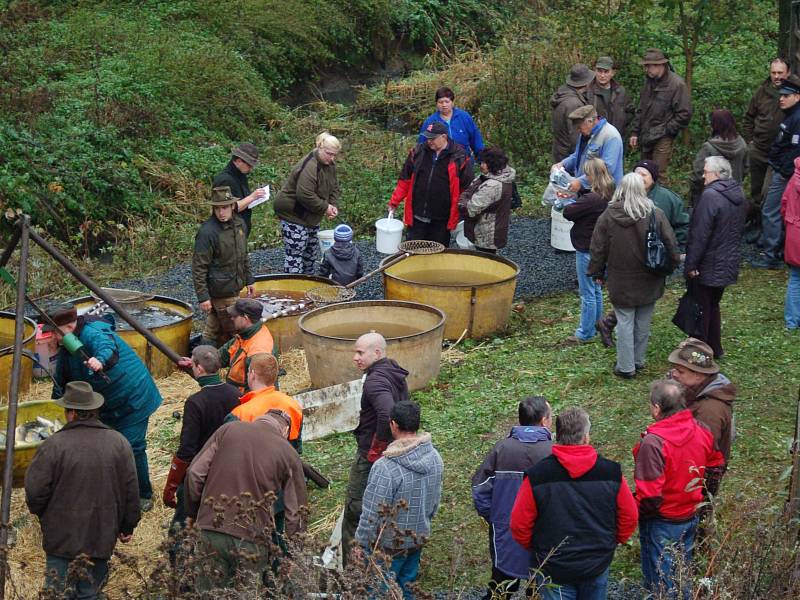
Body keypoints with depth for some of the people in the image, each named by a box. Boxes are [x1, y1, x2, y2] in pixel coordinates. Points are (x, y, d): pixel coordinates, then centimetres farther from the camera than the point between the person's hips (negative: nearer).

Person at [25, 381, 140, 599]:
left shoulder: (53, 445, -16)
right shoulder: (119, 443, -4)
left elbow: (35, 491, -12)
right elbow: (131, 491, 2)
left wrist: (41, 514, 10)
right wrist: (127, 526, 15)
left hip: (62, 538, -3)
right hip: (102, 538, 3)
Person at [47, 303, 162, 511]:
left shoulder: (94, 333, -27)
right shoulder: (67, 348, 1)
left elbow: (109, 350, -50)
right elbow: (61, 381, 12)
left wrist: (100, 361, -71)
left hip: (132, 399, -9)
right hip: (106, 406, 9)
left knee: (132, 447, -9)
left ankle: (144, 496, 4)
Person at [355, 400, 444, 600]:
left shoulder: (385, 467, -30)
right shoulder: (435, 458, -8)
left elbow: (371, 515, -23)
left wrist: (360, 544, -9)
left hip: (388, 546, -6)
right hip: (418, 540, 6)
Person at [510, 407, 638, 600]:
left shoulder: (536, 476, -12)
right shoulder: (611, 472, -6)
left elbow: (519, 526, -7)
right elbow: (629, 518, 1)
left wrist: (536, 548, 12)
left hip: (553, 570, -2)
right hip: (597, 567, 2)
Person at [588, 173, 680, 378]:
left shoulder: (608, 215, -10)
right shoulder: (656, 214, -10)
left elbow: (598, 248, -2)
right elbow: (671, 244, -4)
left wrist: (597, 271, 11)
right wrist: (674, 262, 14)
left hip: (621, 282, -1)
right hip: (648, 281, 1)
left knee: (625, 322, 6)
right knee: (643, 323, 14)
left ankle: (626, 367, 9)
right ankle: (639, 361, 26)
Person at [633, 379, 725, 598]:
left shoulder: (653, 443, -29)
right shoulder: (702, 431, -8)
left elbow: (650, 494, -27)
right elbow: (715, 466, 8)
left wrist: (639, 514, -8)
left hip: (661, 523, -6)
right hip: (691, 518, 6)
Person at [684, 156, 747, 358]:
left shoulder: (710, 196, -23)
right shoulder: (738, 195, 5)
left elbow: (700, 235, -24)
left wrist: (691, 264, -20)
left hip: (707, 266, -8)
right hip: (728, 264, 8)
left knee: (700, 308, 4)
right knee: (713, 305, 22)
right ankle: (715, 349, 31)